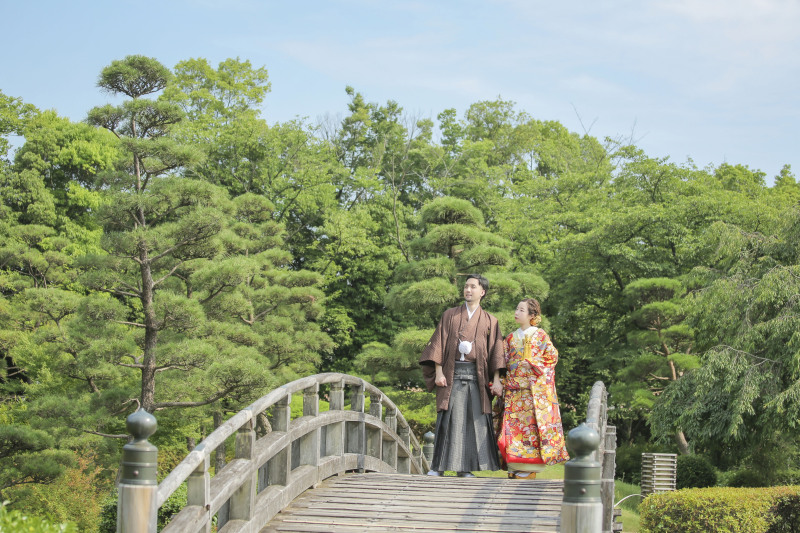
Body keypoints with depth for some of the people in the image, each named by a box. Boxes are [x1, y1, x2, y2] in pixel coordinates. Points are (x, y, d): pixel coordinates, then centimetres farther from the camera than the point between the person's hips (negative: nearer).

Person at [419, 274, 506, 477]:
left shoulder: (490, 321, 12)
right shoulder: (450, 315, 11)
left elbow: (495, 352, 7)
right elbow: (439, 344, 5)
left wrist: (496, 380, -4)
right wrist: (438, 371, -6)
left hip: (477, 375, 1)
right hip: (452, 374, -1)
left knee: (475, 420, -3)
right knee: (449, 419, -6)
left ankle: (465, 467, 1)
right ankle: (439, 466, -4)